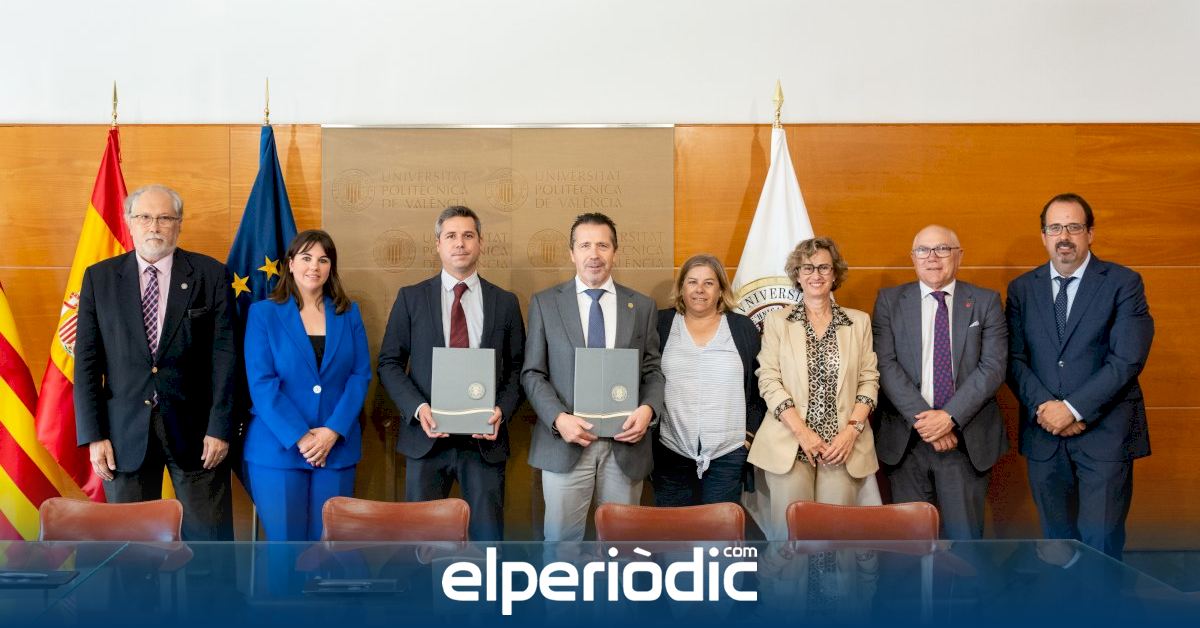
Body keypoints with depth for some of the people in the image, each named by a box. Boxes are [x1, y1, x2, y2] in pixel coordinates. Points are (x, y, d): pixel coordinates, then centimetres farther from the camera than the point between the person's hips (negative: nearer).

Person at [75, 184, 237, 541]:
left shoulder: (211, 275, -1)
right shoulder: (99, 277, 4)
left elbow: (224, 355, -3)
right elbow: (87, 360, 3)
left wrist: (220, 427, -7)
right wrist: (94, 434, -3)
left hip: (194, 430, -1)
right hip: (125, 431, 2)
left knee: (210, 537, 3)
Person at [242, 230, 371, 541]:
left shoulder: (349, 313, 8)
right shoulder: (263, 313, 1)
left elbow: (360, 375, 2)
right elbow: (261, 382, -7)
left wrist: (333, 431, -11)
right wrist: (299, 437, -15)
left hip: (337, 448, 2)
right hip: (278, 447, -2)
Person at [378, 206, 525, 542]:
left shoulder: (505, 302, 8)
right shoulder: (411, 298, 5)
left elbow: (517, 369, 9)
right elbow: (389, 363, 4)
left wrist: (502, 410, -9)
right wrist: (418, 408, -11)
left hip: (485, 439, 1)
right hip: (427, 437, 0)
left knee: (488, 536, 5)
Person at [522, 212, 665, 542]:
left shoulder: (642, 306, 8)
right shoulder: (545, 303, 4)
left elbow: (653, 371, 9)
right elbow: (533, 373, 1)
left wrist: (648, 408, -12)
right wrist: (559, 418, -14)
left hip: (625, 443, 2)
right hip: (565, 442, -1)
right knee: (561, 539, 4)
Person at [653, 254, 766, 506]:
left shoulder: (744, 328, 7)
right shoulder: (661, 325, 5)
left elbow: (760, 385, 10)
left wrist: (751, 430, 3)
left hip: (728, 454, 0)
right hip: (670, 451, 0)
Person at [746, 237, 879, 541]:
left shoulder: (859, 322, 13)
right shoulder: (776, 321, 8)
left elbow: (869, 380, 8)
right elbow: (769, 380, 0)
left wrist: (852, 430, -7)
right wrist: (801, 431, -10)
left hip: (843, 445, 1)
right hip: (789, 442, -1)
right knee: (790, 530, -8)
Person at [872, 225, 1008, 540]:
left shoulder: (986, 302, 5)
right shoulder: (889, 300, 6)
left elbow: (993, 366, -4)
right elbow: (885, 364, -4)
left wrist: (951, 417, -15)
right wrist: (921, 418, -15)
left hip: (967, 438, 0)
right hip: (906, 438, 1)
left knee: (965, 535, 4)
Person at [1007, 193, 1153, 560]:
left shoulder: (1123, 283, -1)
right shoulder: (1022, 289, 9)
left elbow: (1127, 359, -10)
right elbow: (1014, 359, 4)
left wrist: (1073, 408, -15)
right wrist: (1043, 407, -12)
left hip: (1105, 433, -3)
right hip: (1044, 433, 3)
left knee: (1101, 542, -5)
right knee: (1056, 540, 11)